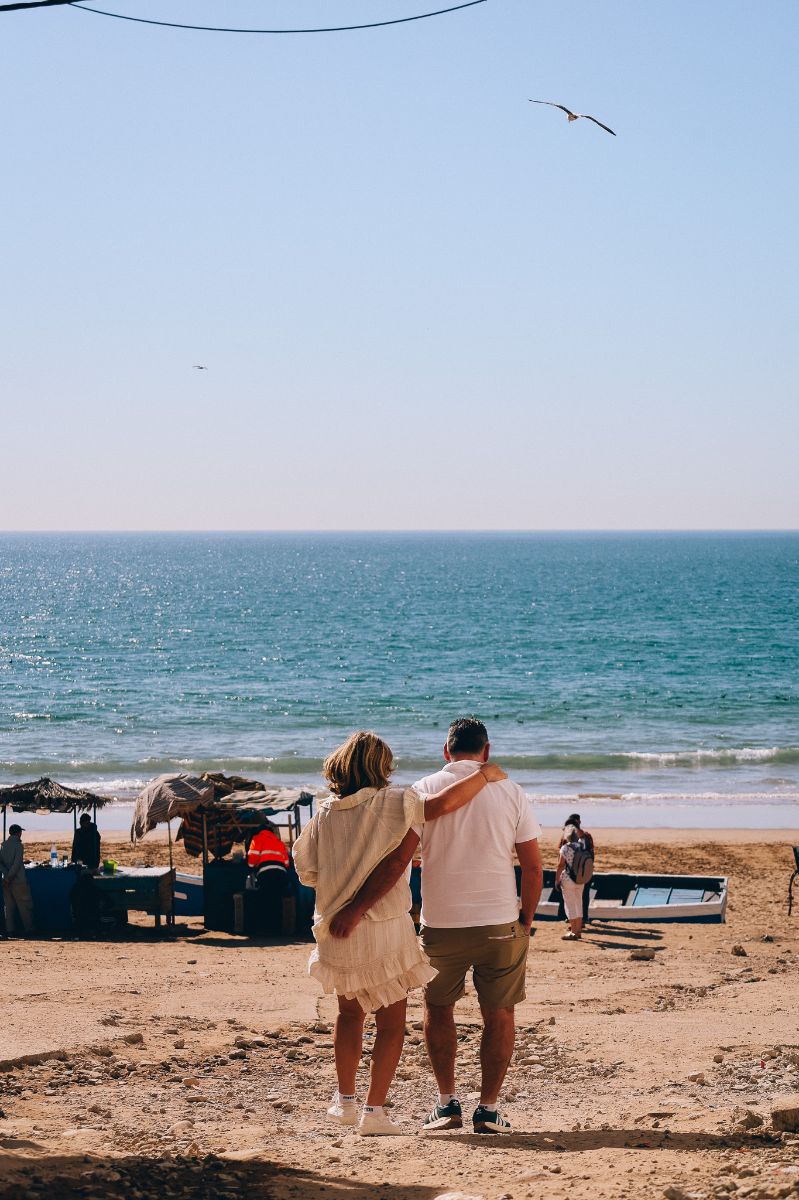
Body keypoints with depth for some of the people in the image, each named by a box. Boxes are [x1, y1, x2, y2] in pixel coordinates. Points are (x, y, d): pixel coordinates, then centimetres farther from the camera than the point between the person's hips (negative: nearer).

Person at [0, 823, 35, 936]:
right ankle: (28, 928, 4)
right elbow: (17, 863, -18)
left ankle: (10, 928, 8)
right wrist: (9, 877, -14)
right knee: (24, 906, 2)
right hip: (18, 880, -6)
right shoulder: (17, 845, -11)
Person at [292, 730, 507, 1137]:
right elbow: (444, 802, -17)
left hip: (336, 933, 4)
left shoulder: (324, 816, 1)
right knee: (391, 1022, 6)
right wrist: (485, 774, -2)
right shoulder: (391, 803, -10)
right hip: (385, 929, -4)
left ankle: (345, 1099, 28)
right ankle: (374, 1110, 0)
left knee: (349, 1012, 24)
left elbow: (307, 871, 7)